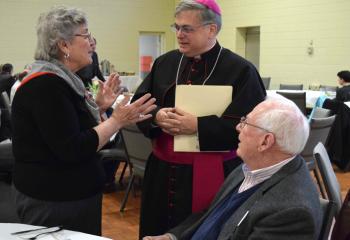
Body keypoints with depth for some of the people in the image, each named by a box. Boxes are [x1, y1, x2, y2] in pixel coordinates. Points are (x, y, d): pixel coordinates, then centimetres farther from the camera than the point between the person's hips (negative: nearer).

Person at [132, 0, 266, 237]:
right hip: (164, 172, 5)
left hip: (213, 176, -5)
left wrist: (197, 126, -21)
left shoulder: (240, 70, -8)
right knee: (161, 231, 14)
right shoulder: (165, 63, 8)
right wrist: (157, 116, -14)